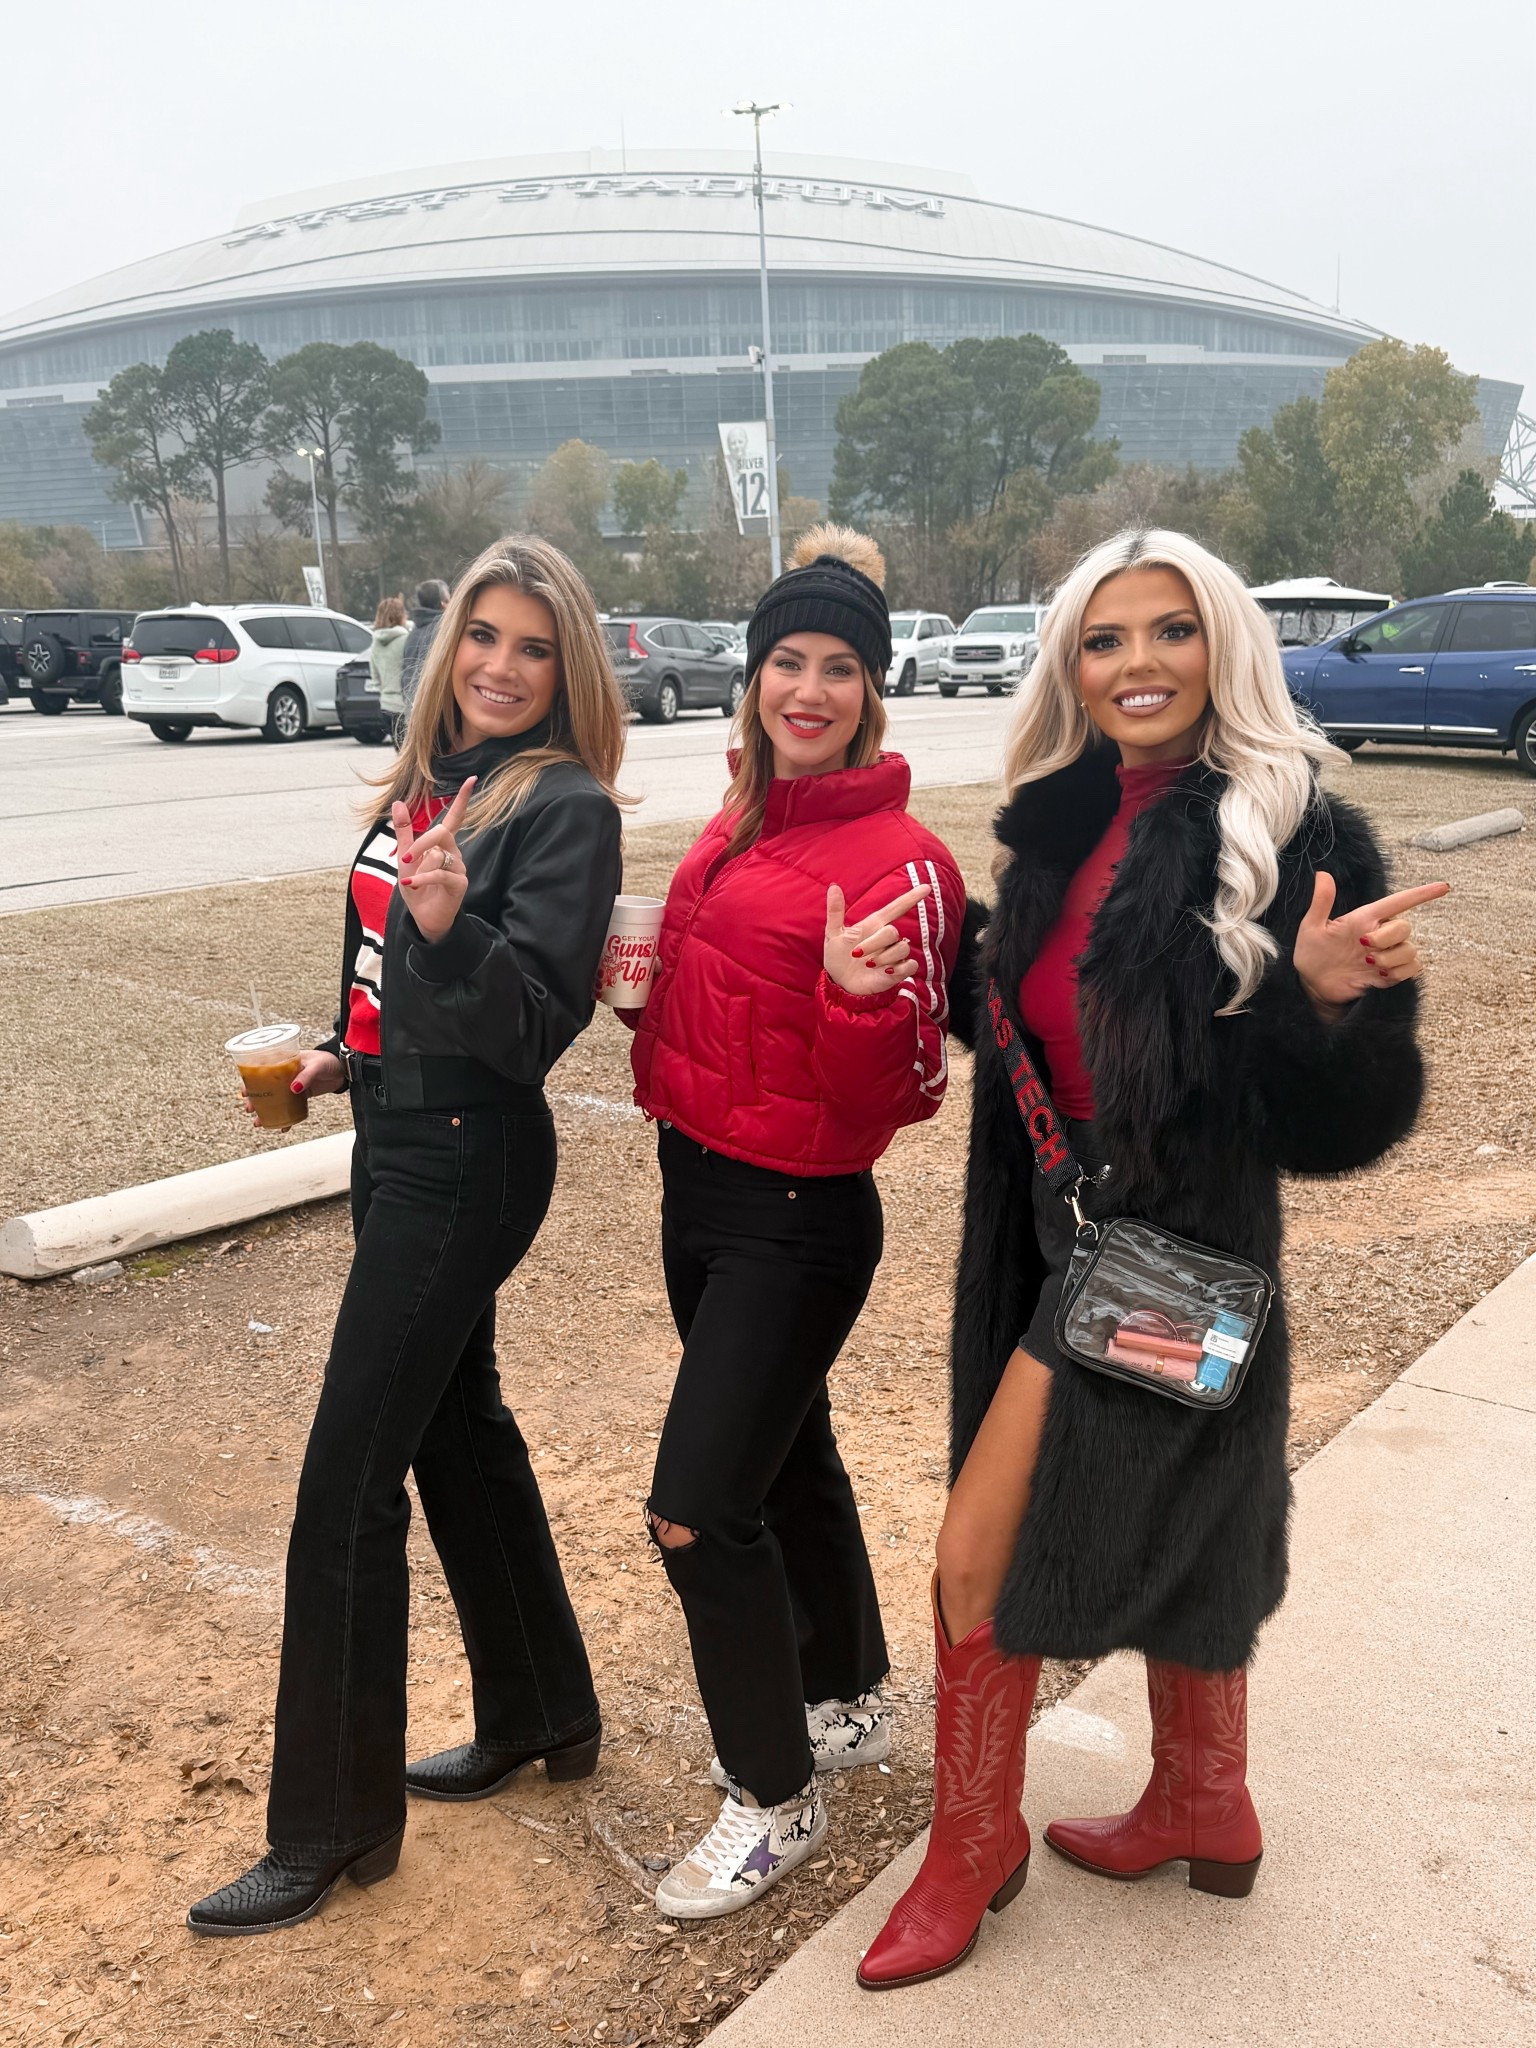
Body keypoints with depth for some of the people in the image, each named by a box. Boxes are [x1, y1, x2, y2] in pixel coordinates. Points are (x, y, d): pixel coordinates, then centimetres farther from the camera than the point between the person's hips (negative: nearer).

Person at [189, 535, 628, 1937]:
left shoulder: (566, 808, -14)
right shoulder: (430, 779, 8)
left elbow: (538, 1020, -23)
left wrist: (452, 924, -38)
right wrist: (343, 1058, 15)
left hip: (467, 1160, -9)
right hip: (396, 1136, 9)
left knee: (349, 1480, -4)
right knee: (456, 1422, 18)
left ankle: (335, 1824, 14)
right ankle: (542, 1715, 37)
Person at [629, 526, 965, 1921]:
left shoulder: (896, 858, -17)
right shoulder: (738, 822, 6)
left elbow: (903, 1092, -18)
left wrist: (859, 994, -35)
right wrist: (645, 974, 2)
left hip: (797, 1217, -8)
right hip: (697, 1186, 8)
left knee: (699, 1506, -5)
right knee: (787, 1457, 22)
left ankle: (777, 1797, 19)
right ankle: (847, 1703, 45)